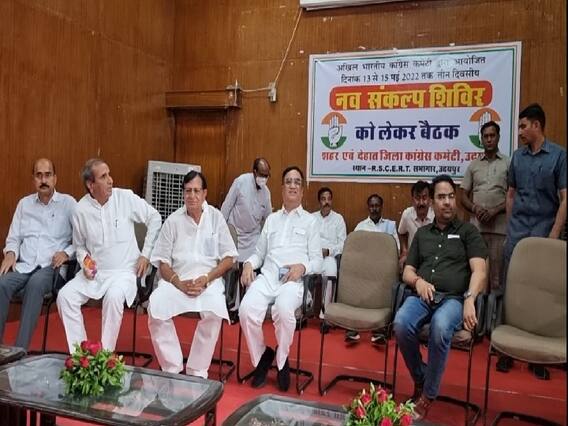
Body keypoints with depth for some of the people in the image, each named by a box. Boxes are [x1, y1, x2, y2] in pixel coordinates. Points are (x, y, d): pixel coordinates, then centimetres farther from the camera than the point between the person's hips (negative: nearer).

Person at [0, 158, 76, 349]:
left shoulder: (68, 203, 5)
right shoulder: (24, 203, 17)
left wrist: (67, 252, -14)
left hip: (52, 267, -3)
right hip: (23, 266, 4)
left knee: (35, 284, -35)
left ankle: (20, 349, -32)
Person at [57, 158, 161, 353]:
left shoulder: (126, 198, -8)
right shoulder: (81, 209, 0)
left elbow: (155, 219, 1)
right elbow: (79, 245, 14)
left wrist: (146, 254, -1)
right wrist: (84, 260, -8)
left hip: (124, 270, -3)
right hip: (94, 272, 4)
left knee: (114, 296, -33)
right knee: (65, 296, -18)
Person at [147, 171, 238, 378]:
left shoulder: (216, 218, 6)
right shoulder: (173, 221, 8)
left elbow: (229, 258, 4)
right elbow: (162, 262, 7)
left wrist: (206, 279, -11)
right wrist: (179, 283, -12)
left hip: (209, 280, -1)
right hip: (177, 279, 1)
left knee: (214, 311, -32)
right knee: (156, 308, -28)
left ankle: (197, 372, -16)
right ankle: (172, 369, -13)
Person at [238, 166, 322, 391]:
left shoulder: (310, 221, 15)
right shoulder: (271, 219, 26)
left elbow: (317, 261, 9)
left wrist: (302, 267, -12)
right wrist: (249, 264, -1)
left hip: (293, 279, -3)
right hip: (267, 275, 3)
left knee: (283, 310, -35)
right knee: (247, 309, -28)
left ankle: (282, 361, -7)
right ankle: (262, 356, 0)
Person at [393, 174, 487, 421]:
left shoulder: (468, 231, 12)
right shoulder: (422, 233, 22)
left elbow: (479, 271, -1)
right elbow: (407, 272, 19)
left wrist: (469, 300, -19)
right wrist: (418, 281, -5)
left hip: (454, 298, -2)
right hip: (421, 297, 3)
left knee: (440, 327, -37)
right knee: (401, 324, -32)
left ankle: (428, 395, -16)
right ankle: (419, 380, -4)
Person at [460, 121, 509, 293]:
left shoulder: (508, 163, 5)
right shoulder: (473, 165, 13)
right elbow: (464, 197, 12)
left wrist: (495, 210, -13)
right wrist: (475, 208, -7)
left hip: (500, 226, -3)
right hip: (476, 225, 3)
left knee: (496, 272, 0)